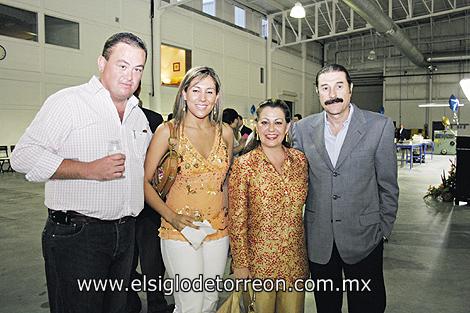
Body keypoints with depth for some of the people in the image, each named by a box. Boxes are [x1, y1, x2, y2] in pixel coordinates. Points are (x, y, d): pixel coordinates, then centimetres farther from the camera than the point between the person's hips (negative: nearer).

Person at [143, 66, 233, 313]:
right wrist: (172, 217, -16)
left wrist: (227, 216, 9)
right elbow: (144, 181, -7)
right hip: (180, 230, -4)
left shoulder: (225, 132, 5)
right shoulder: (168, 130, -7)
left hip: (218, 230, 4)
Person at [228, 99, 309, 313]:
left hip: (295, 259, 4)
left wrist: (310, 254, 10)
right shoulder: (244, 165, -12)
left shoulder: (300, 159, 1)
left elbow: (303, 205, 11)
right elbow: (237, 220, -9)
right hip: (259, 260, -4)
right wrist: (240, 264, -9)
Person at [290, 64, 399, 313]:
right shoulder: (302, 129, -1)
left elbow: (388, 185, -1)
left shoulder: (380, 126, -7)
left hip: (363, 238, -1)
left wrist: (384, 230, 0)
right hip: (318, 239, 2)